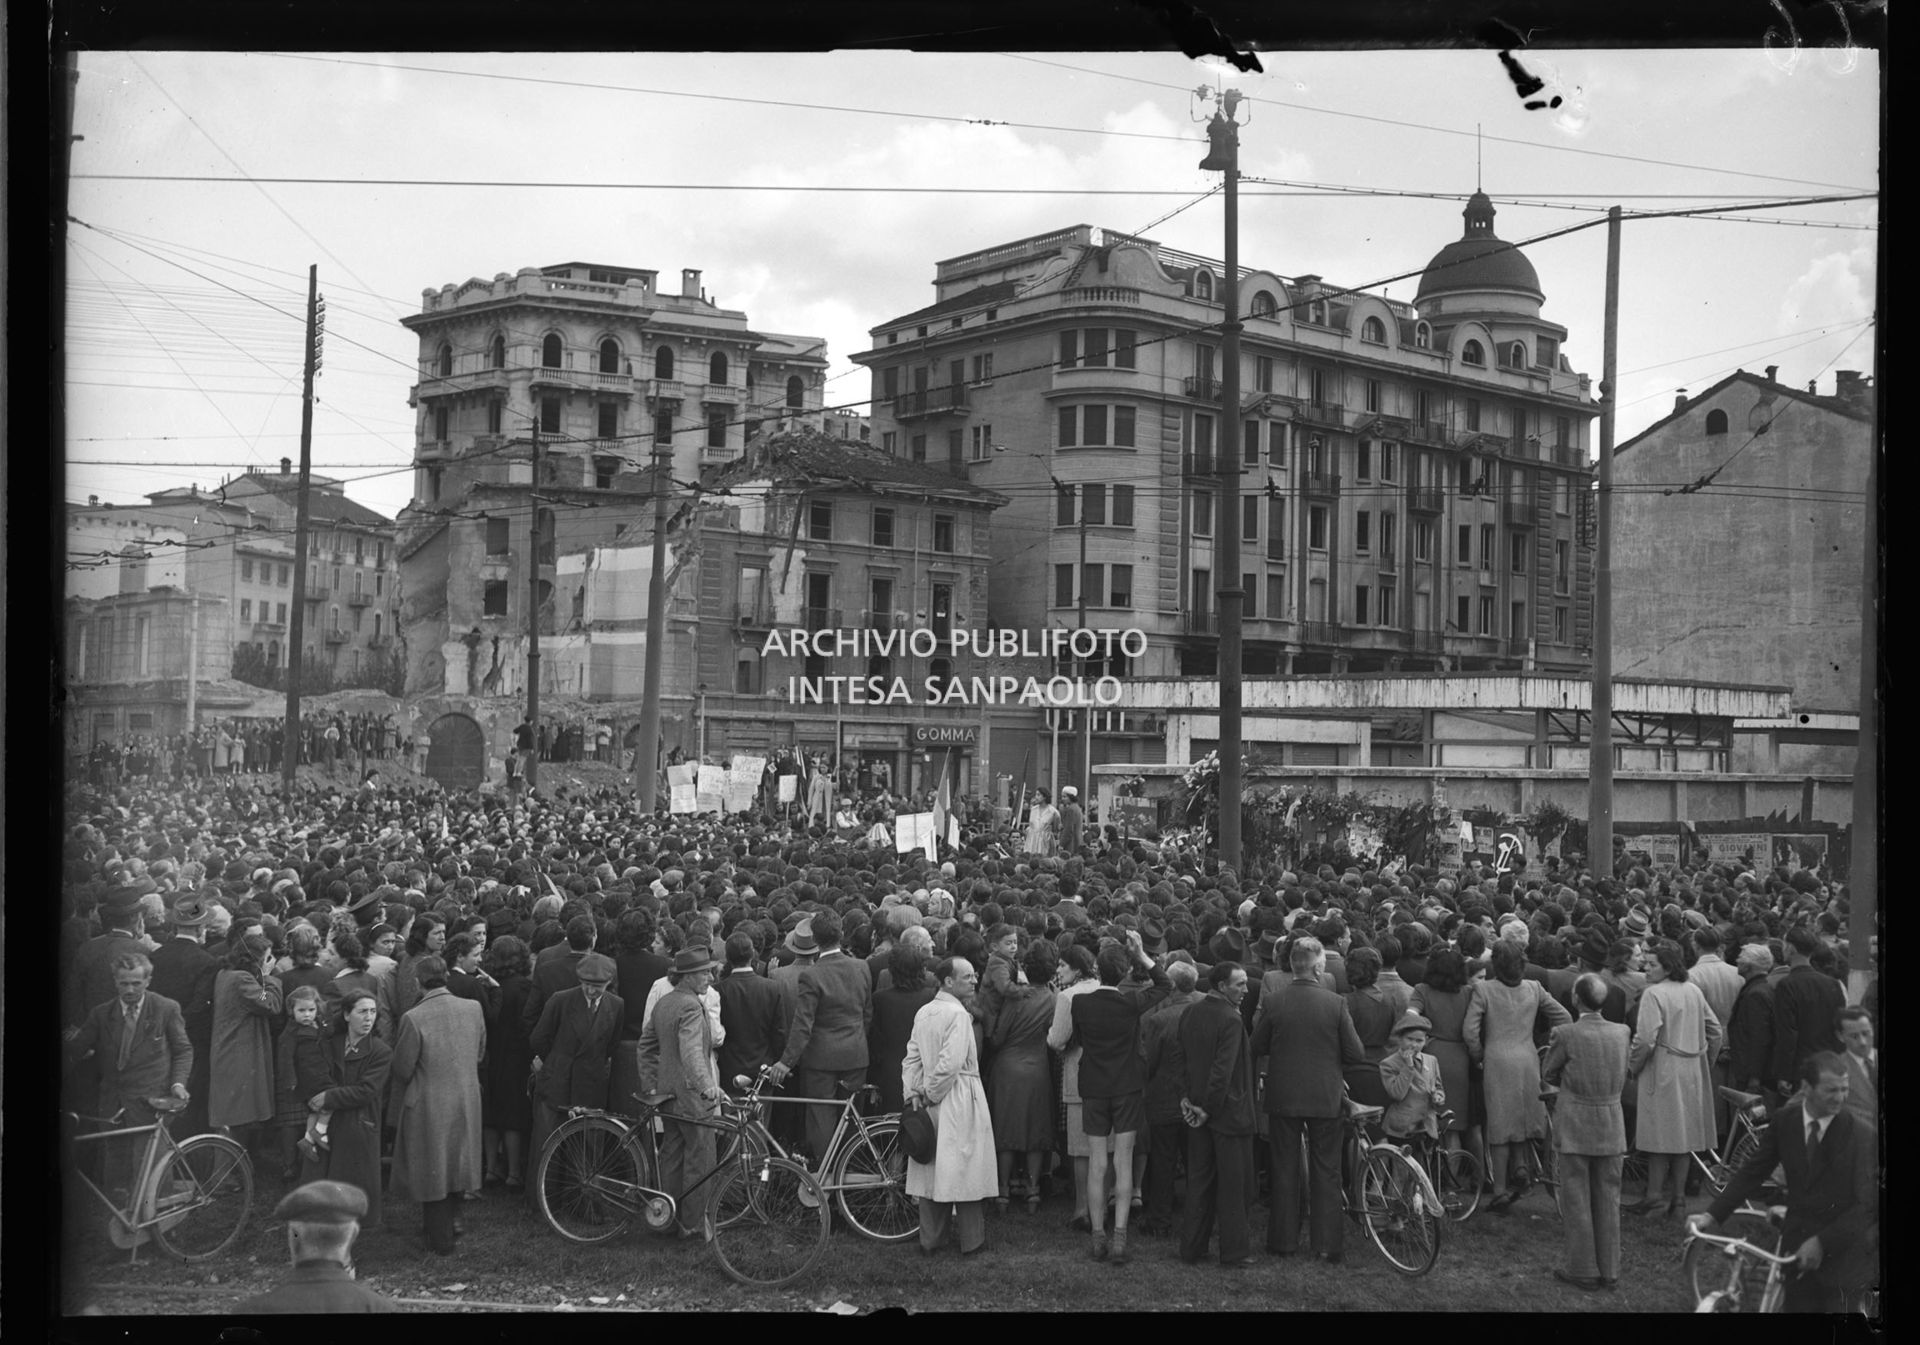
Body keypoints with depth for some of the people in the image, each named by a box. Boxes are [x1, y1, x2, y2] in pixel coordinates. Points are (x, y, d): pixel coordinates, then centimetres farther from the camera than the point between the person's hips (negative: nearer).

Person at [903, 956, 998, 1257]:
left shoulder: (923, 1012, 7)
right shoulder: (957, 1014, -16)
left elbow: (912, 1058, 7)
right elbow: (951, 1062, -22)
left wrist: (914, 1093, 7)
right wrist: (931, 1093, -10)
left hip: (932, 1101, 7)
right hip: (959, 1099, -7)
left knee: (932, 1170, 12)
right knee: (965, 1171, 2)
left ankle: (929, 1241, 18)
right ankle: (971, 1241, 10)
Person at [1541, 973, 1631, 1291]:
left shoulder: (1566, 1034, -16)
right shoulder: (1621, 1032, -3)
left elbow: (1548, 1074, -1)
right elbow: (1623, 1079, 11)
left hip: (1574, 1128, -4)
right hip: (1612, 1128, 4)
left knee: (1576, 1201, 6)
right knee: (1608, 1201, 13)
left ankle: (1584, 1271, 11)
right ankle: (1609, 1271, 18)